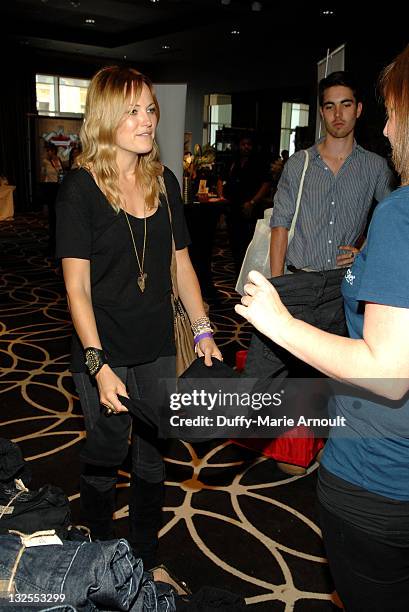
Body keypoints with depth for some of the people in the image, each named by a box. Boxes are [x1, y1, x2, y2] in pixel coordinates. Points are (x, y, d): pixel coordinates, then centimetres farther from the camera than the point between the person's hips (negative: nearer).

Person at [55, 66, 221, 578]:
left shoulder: (164, 182, 4)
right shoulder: (79, 188, -11)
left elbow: (181, 263, 9)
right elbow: (77, 287, -14)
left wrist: (202, 330, 2)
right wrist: (98, 365, -21)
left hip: (158, 349, 5)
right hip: (103, 353, -4)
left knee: (152, 459, 17)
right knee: (102, 464, 12)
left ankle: (144, 561, 40)